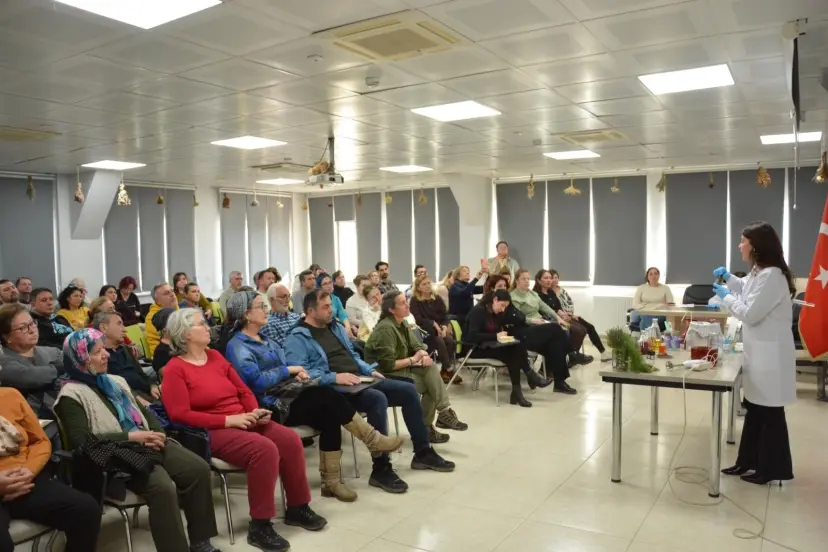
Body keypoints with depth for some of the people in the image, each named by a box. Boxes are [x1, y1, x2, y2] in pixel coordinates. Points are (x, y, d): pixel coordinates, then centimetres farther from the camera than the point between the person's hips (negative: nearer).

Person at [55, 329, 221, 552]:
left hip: (145, 445, 7)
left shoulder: (116, 381, 21)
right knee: (163, 487, -32)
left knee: (199, 469, -14)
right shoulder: (72, 395, -3)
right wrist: (131, 437, -19)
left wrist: (157, 433, 0)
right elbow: (81, 441, -14)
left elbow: (144, 411, 23)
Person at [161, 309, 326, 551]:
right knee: (264, 449, -31)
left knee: (290, 439, -15)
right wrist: (228, 420, -20)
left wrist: (256, 410, -4)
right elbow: (181, 415, -16)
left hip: (243, 421, 7)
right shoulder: (175, 369, -7)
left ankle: (297, 507, 3)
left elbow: (243, 390, 17)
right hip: (212, 431, -7)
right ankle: (259, 526, -18)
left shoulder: (215, 356, 14)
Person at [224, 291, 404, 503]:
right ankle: (373, 439, -9)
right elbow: (255, 381, -24)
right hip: (269, 408, -8)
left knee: (330, 415, -18)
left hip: (284, 397, 8)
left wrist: (295, 375, -2)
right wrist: (289, 370, -14)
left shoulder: (263, 338, 18)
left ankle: (332, 480, -13)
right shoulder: (238, 346, -10)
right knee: (328, 398, -23)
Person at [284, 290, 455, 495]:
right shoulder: (297, 338, -8)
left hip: (360, 381, 9)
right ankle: (381, 469, -24)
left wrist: (369, 370, 8)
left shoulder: (335, 326, 19)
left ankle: (422, 453, 10)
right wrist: (334, 377, -28)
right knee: (378, 399, -34)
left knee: (408, 390, -1)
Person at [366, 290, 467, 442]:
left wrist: (424, 354, -15)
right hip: (386, 375, -8)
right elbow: (387, 365, -26)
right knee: (431, 385, -14)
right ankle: (425, 428, -4)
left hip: (401, 368, 8)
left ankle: (444, 413, -16)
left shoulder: (402, 323, 6)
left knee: (431, 368, -15)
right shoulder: (385, 329, -22)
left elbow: (416, 345, 10)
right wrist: (413, 360, -15)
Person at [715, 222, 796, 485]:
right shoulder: (758, 272, 9)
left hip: (770, 354, -10)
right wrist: (728, 277, 14)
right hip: (758, 352, 10)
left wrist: (725, 296, -8)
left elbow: (750, 313, -22)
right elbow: (746, 291, 30)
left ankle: (773, 469, 18)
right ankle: (749, 461, 29)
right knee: (754, 408, 17)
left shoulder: (772, 276, -23)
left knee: (770, 412, 3)